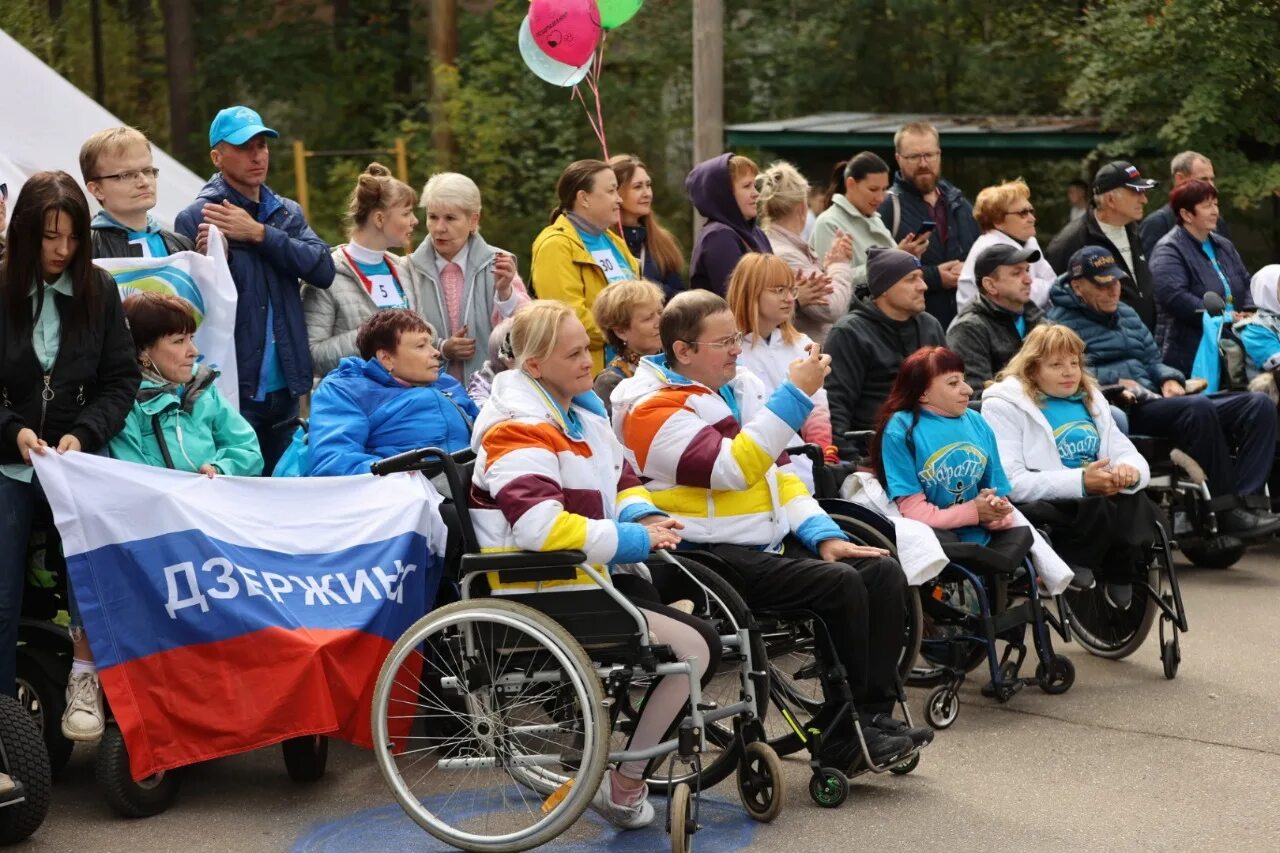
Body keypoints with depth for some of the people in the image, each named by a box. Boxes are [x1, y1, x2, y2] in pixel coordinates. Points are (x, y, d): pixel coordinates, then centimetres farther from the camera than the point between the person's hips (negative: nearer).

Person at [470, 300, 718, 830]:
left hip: (589, 573, 10)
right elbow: (541, 527, -31)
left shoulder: (581, 409, 12)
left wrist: (645, 516, -6)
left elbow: (622, 483, 18)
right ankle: (624, 786, -4)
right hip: (544, 594, -10)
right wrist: (634, 540, -24)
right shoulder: (520, 429, -18)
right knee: (695, 649, -13)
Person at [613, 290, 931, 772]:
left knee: (884, 573, -8)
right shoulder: (652, 410, -12)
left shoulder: (740, 388, 14)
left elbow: (780, 473, 18)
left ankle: (877, 716, -6)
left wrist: (823, 535, 4)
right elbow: (735, 468, -24)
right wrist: (796, 393, -24)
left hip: (771, 542, 8)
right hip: (712, 556, -8)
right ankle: (844, 740, -13)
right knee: (841, 585, -24)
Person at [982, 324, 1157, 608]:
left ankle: (1118, 579, -13)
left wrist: (1130, 470, -13)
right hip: (1043, 509, -6)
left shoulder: (1090, 398, 23)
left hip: (1100, 500, 6)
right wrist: (1080, 482, -22)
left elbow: (1129, 454, 14)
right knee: (1100, 509, -36)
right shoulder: (1004, 406, 2)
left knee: (1136, 501, -29)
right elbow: (1010, 483, -13)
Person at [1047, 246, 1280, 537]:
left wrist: (1169, 379, 9)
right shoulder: (1062, 322, 3)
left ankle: (1244, 500, -25)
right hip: (1121, 411, -8)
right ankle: (1227, 514, -32)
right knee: (1198, 407, -36)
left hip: (1155, 400, 8)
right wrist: (1116, 381, -16)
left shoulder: (1127, 313, 29)